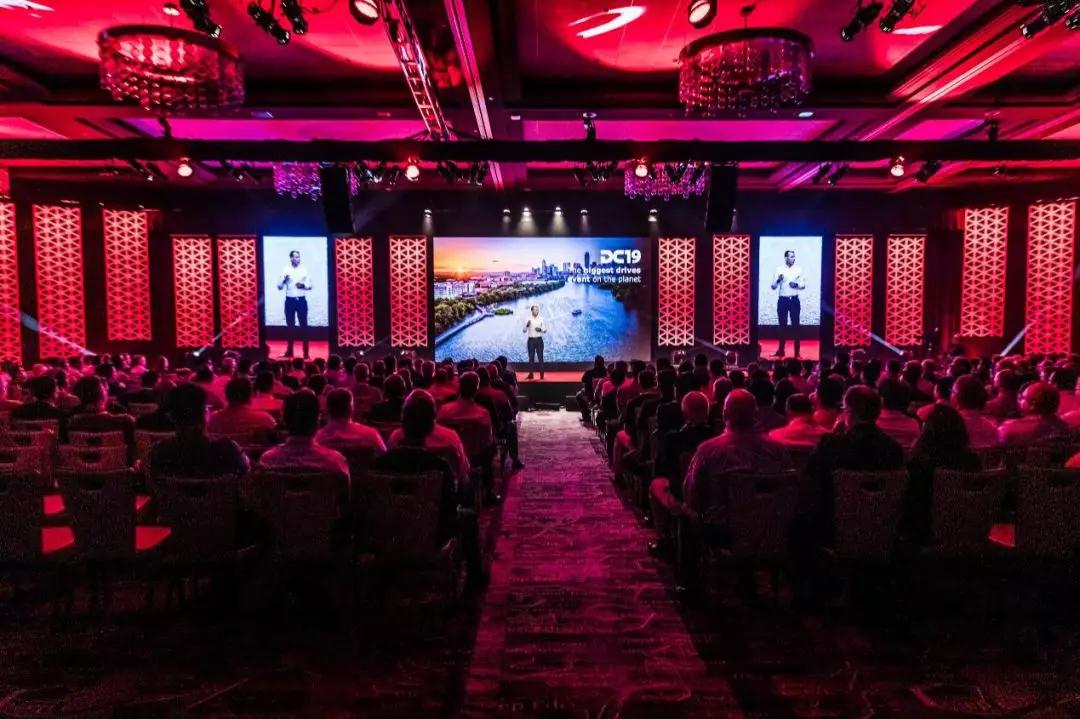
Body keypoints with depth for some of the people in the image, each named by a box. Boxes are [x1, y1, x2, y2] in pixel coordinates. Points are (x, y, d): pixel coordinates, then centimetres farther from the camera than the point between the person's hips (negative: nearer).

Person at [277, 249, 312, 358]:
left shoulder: (304, 269, 2)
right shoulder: (285, 270, 1)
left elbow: (310, 286, 5)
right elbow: (279, 287, 1)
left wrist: (303, 285, -16)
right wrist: (284, 280, -18)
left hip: (301, 300, -1)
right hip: (289, 300, 1)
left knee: (303, 325, -2)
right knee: (290, 325, 7)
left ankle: (306, 352, 1)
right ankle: (290, 350, 16)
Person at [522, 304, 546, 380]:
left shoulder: (541, 319, 3)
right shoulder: (528, 319, 2)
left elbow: (545, 330, 5)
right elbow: (524, 331, 0)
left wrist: (540, 329, -15)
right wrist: (527, 326, -20)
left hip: (539, 340, 0)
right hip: (531, 340, 0)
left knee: (540, 357, -1)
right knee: (531, 357, 2)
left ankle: (542, 374, 4)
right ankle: (530, 374, 7)